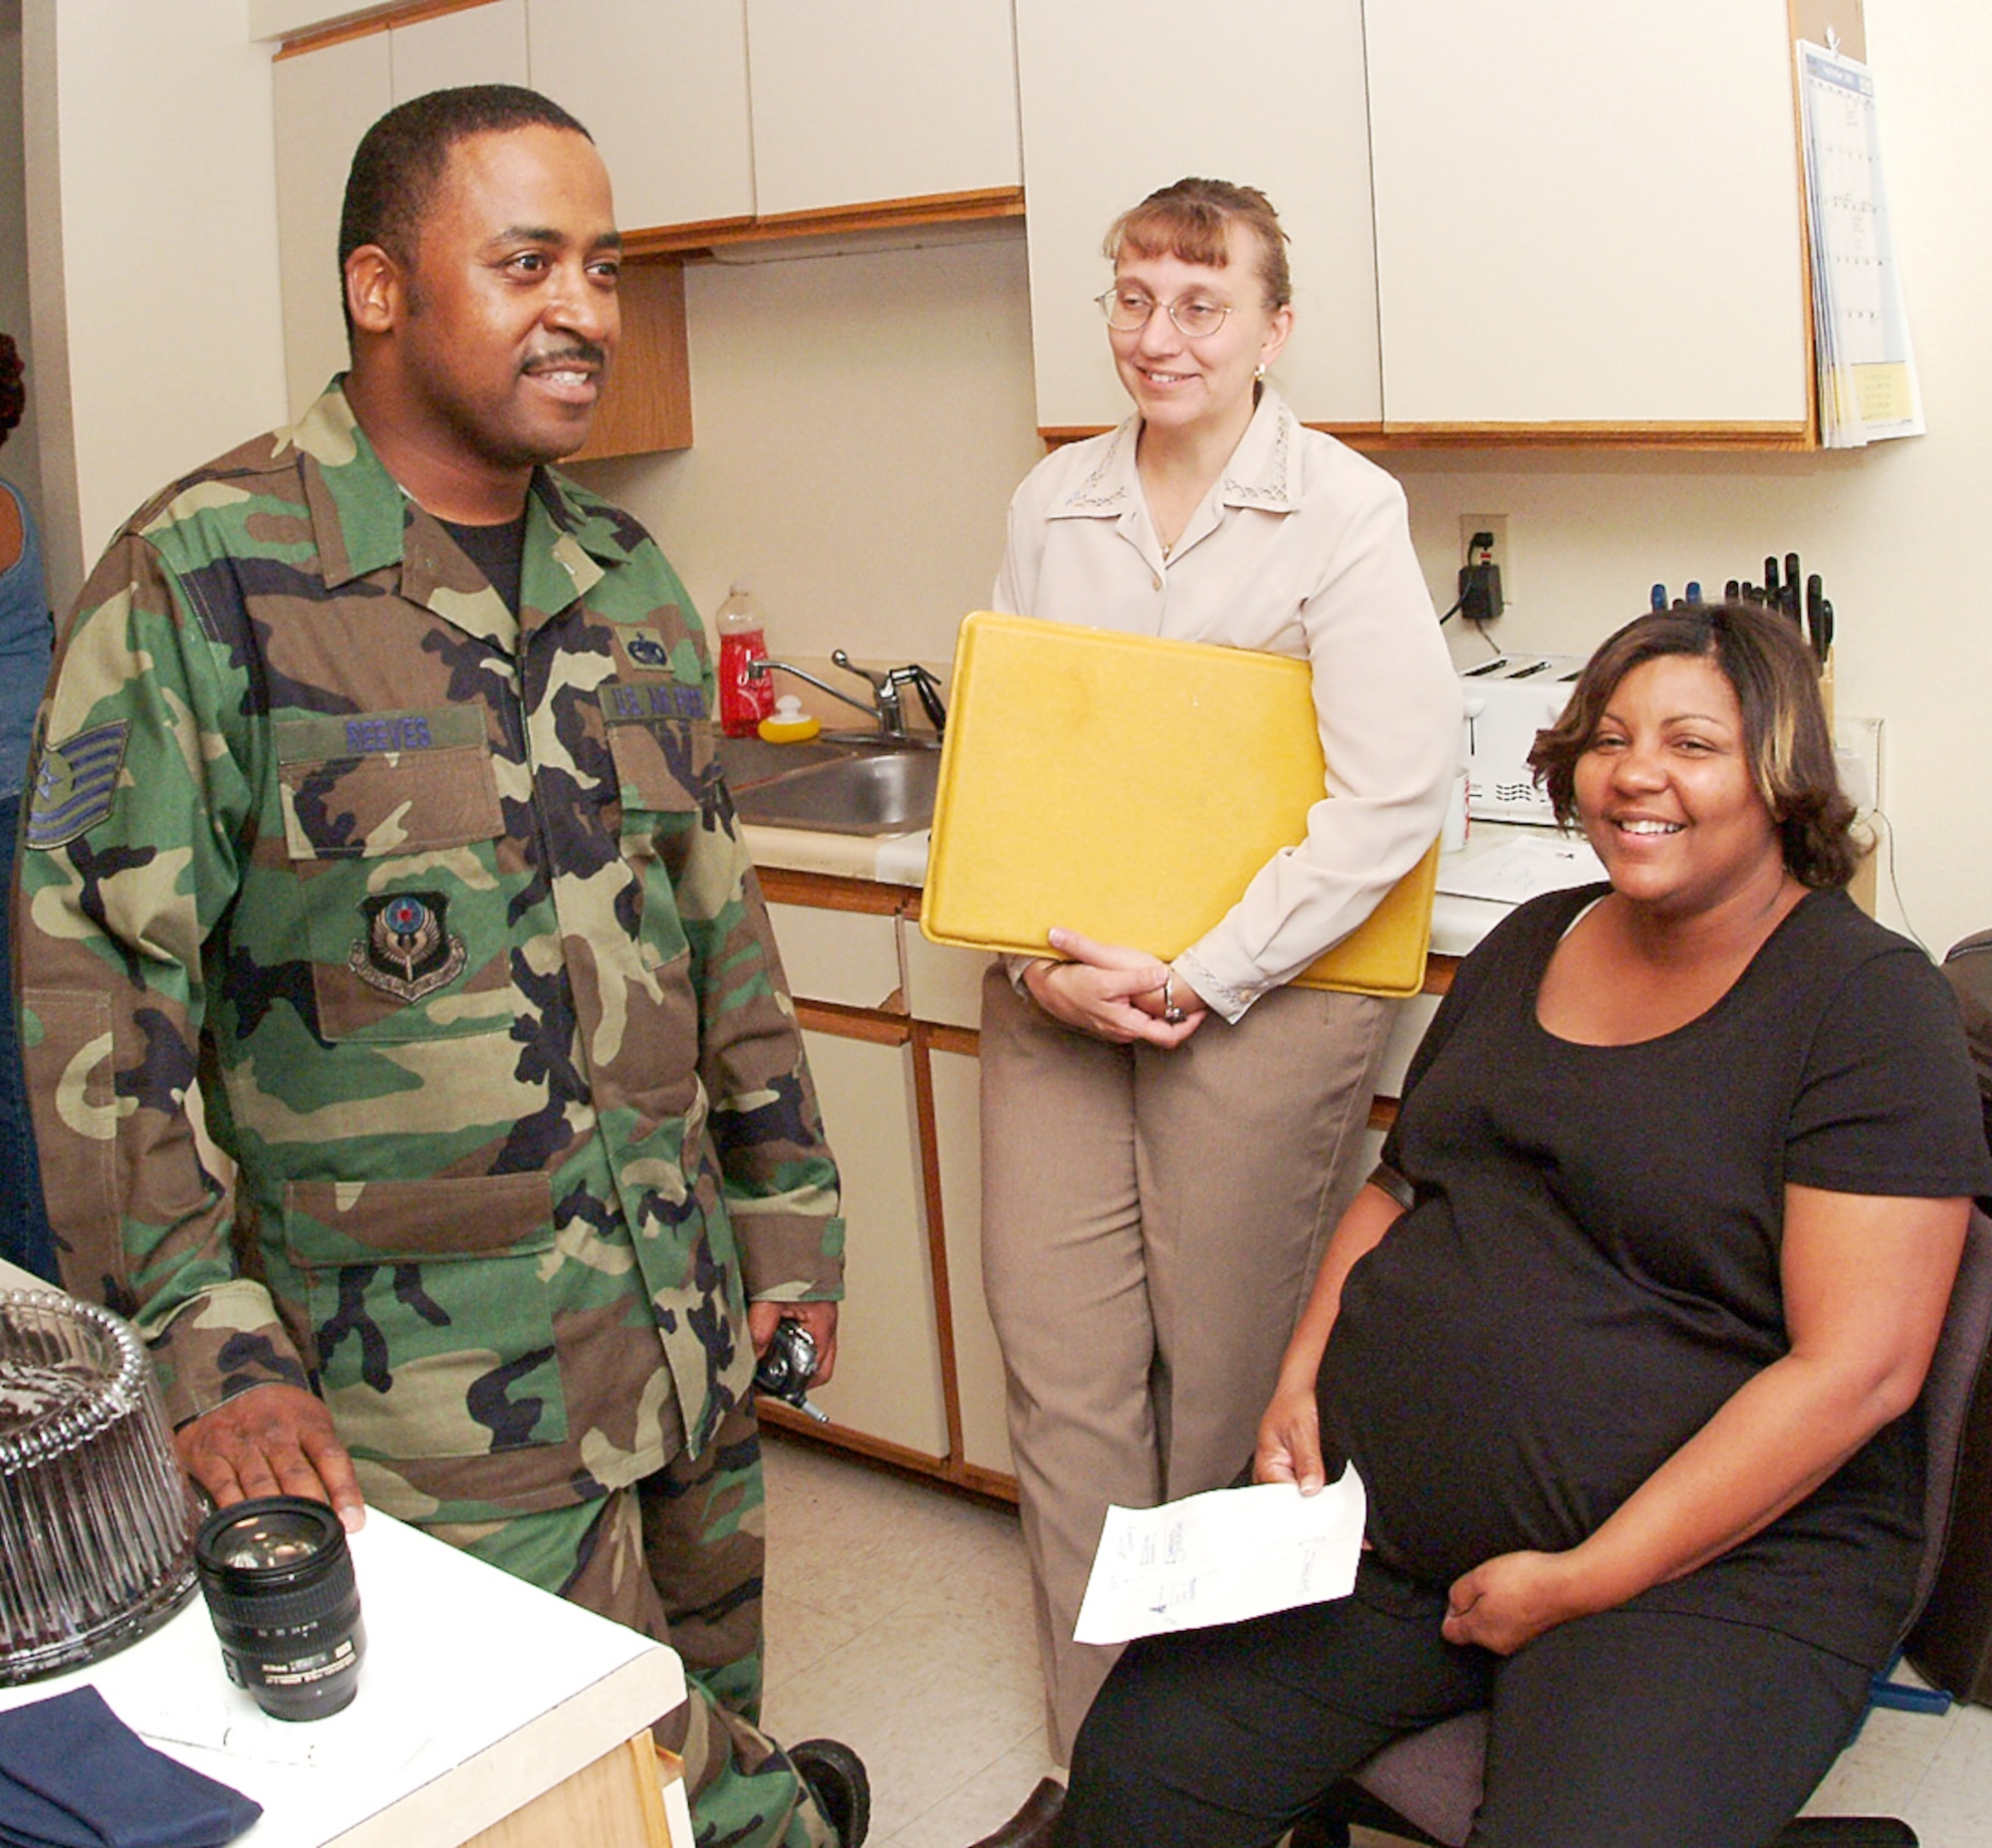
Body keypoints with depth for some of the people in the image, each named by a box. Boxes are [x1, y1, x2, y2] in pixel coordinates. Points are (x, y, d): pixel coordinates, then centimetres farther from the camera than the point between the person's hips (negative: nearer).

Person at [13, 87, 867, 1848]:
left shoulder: (632, 581, 7)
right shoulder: (203, 580, -11)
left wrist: (786, 1203, 12)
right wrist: (205, 1346, -16)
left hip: (689, 1331, 6)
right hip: (424, 1380, -5)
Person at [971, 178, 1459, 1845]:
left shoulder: (1346, 508, -5)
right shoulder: (1050, 504, 9)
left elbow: (1392, 792, -12)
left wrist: (1196, 981, -15)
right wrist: (1042, 958, -6)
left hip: (1264, 997, -4)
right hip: (1057, 993, 4)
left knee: (1229, 1382, 6)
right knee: (1063, 1375, 3)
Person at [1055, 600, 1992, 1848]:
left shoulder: (1869, 1000, -8)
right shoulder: (1530, 945, 13)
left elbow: (1858, 1368, -15)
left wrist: (1580, 1582, -16)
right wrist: (1300, 1382, 3)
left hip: (1713, 1564, -4)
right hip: (1378, 1508, 5)